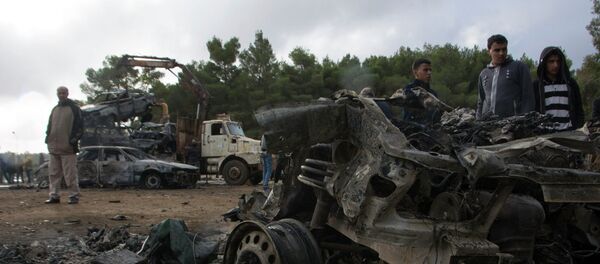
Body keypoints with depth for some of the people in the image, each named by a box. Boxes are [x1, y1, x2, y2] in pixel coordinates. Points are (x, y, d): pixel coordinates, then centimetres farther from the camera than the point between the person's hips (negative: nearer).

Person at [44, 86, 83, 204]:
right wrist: (48, 139, 9)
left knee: (70, 173, -6)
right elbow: (49, 126, 23)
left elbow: (79, 126, -3)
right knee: (54, 173, 6)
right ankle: (54, 196, 11)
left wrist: (74, 139, -11)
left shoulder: (74, 108, 1)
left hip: (68, 147, -6)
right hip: (54, 147, 6)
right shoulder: (54, 110, 19)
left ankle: (74, 196, 0)